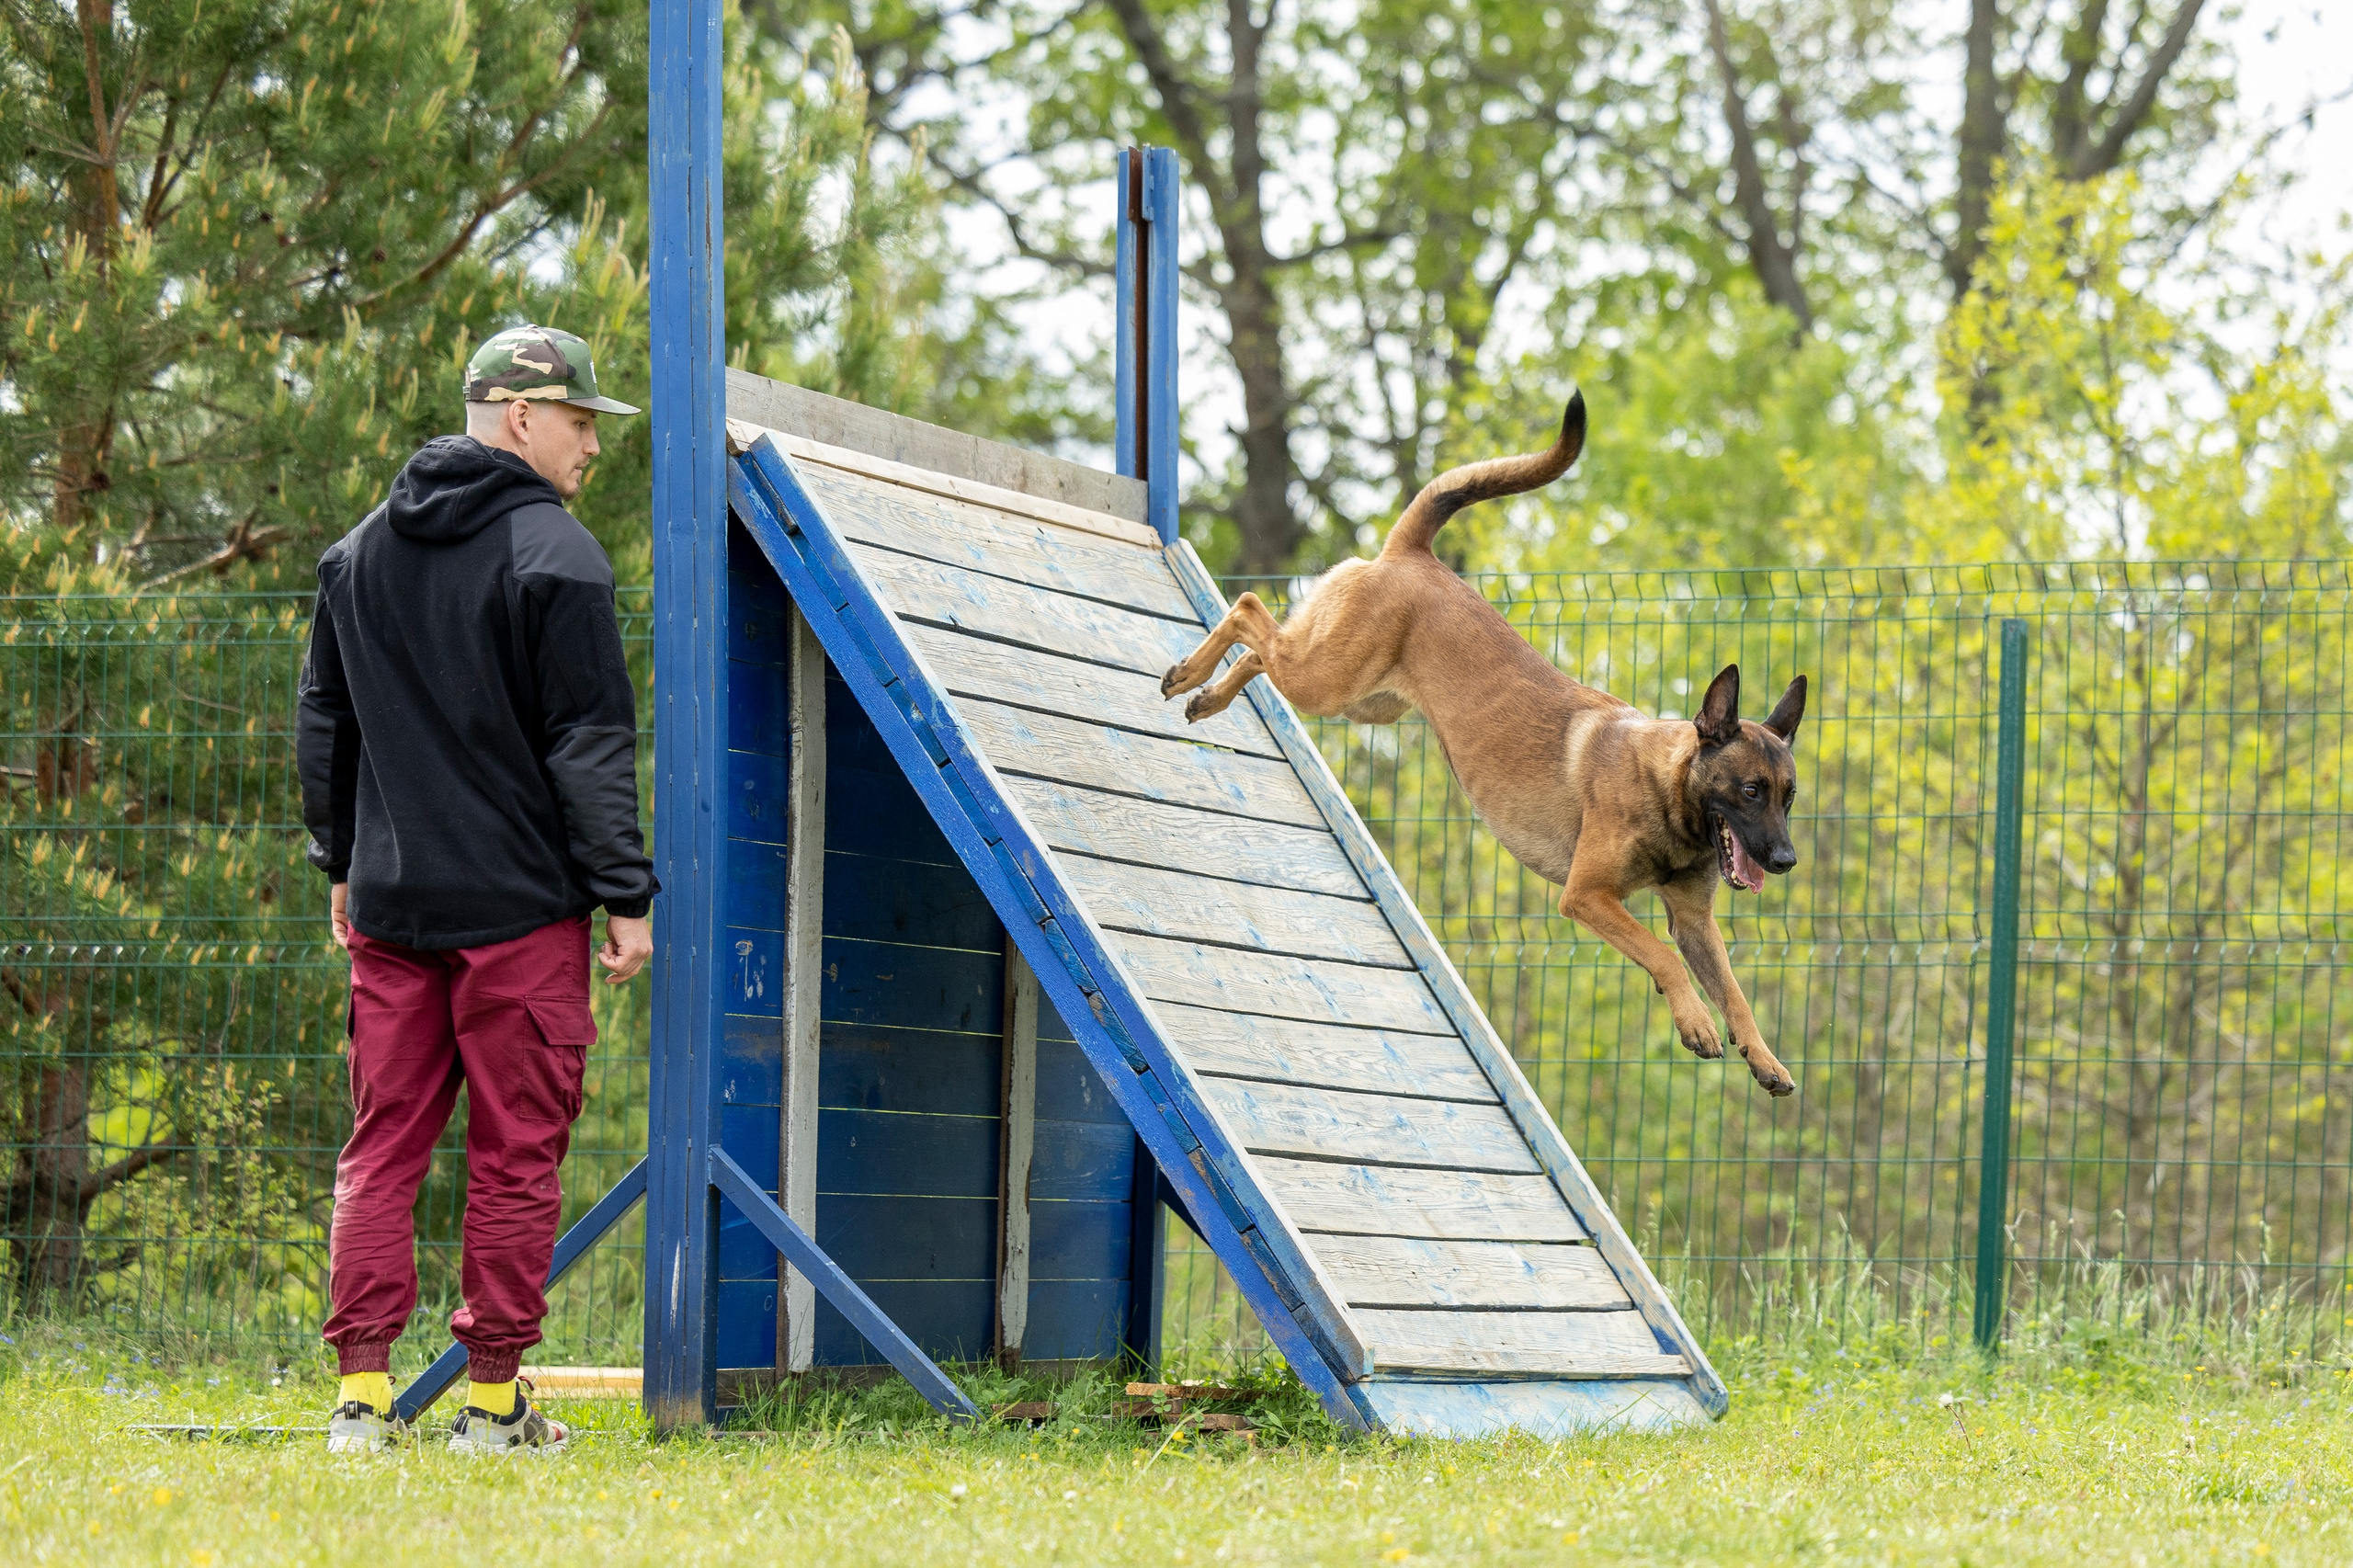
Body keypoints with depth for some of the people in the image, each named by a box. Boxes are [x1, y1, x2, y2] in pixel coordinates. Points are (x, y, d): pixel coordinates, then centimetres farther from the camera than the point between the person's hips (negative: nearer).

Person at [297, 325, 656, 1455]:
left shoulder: (360, 551, 13)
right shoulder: (554, 555, -9)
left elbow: (323, 725, 19)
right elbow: (590, 745, -12)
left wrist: (342, 865, 26)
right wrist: (624, 895, -8)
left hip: (389, 901, 6)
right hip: (520, 908, -6)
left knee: (382, 1146, 8)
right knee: (515, 1152, 1)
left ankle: (362, 1391, 2)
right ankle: (493, 1400, 3)